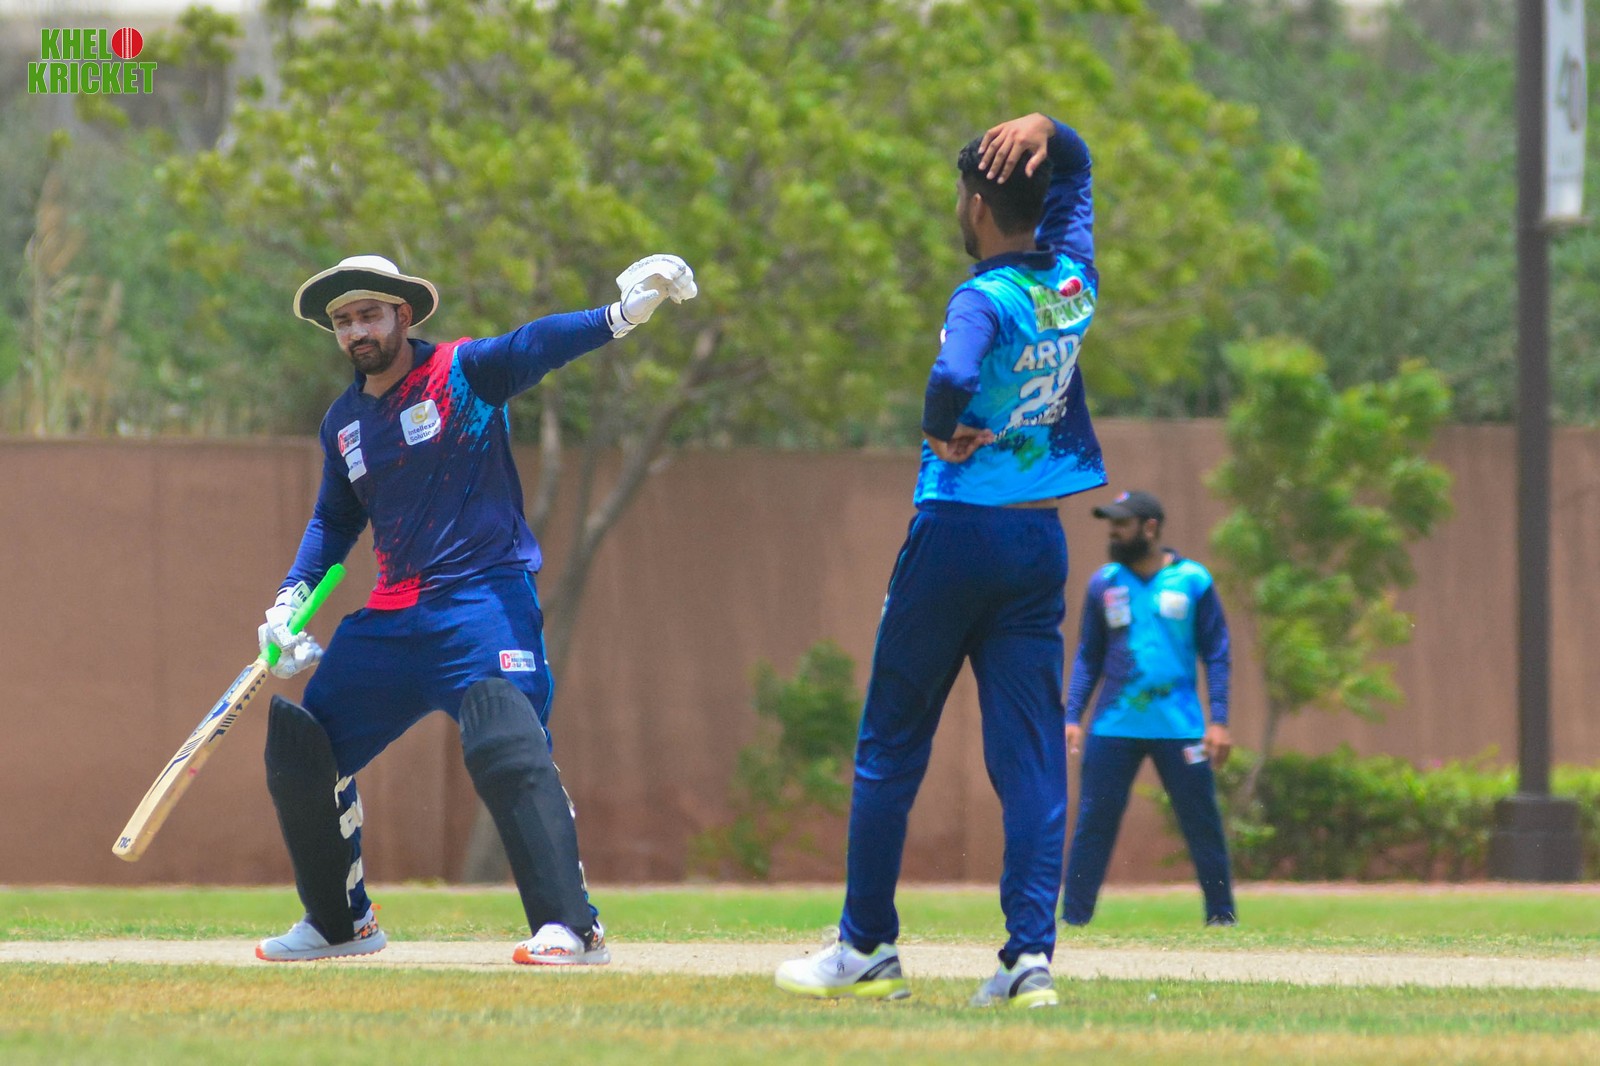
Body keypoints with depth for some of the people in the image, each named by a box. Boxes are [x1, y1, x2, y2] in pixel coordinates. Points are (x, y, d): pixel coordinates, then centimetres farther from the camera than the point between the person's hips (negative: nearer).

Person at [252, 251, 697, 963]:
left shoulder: (464, 371, -6)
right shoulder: (343, 422, 13)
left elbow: (535, 346, -23)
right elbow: (334, 521, 24)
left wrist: (618, 316, -41)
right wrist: (292, 598, 9)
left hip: (485, 599, -7)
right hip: (392, 621, 7)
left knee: (508, 746, -26)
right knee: (298, 750, 9)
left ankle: (572, 926, -28)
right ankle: (339, 923, 25)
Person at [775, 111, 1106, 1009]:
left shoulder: (987, 299, -14)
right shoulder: (1074, 281, 6)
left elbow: (955, 375, -35)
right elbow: (1077, 168, 21)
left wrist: (944, 435, -14)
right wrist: (1045, 132, -1)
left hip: (959, 531, -5)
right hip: (1044, 540, 5)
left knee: (892, 744, 7)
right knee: (1032, 754, 0)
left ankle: (869, 948, 12)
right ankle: (1031, 953, -12)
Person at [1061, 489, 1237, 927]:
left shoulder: (1193, 580, 1)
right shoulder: (1104, 583, 8)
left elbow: (1216, 655, 3)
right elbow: (1088, 657, 12)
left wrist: (1219, 721, -5)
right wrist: (1073, 716, 2)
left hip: (1180, 727, -2)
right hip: (1113, 727, 2)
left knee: (1202, 822, 0)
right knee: (1093, 822, -4)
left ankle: (1221, 914, 10)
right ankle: (1073, 916, -1)